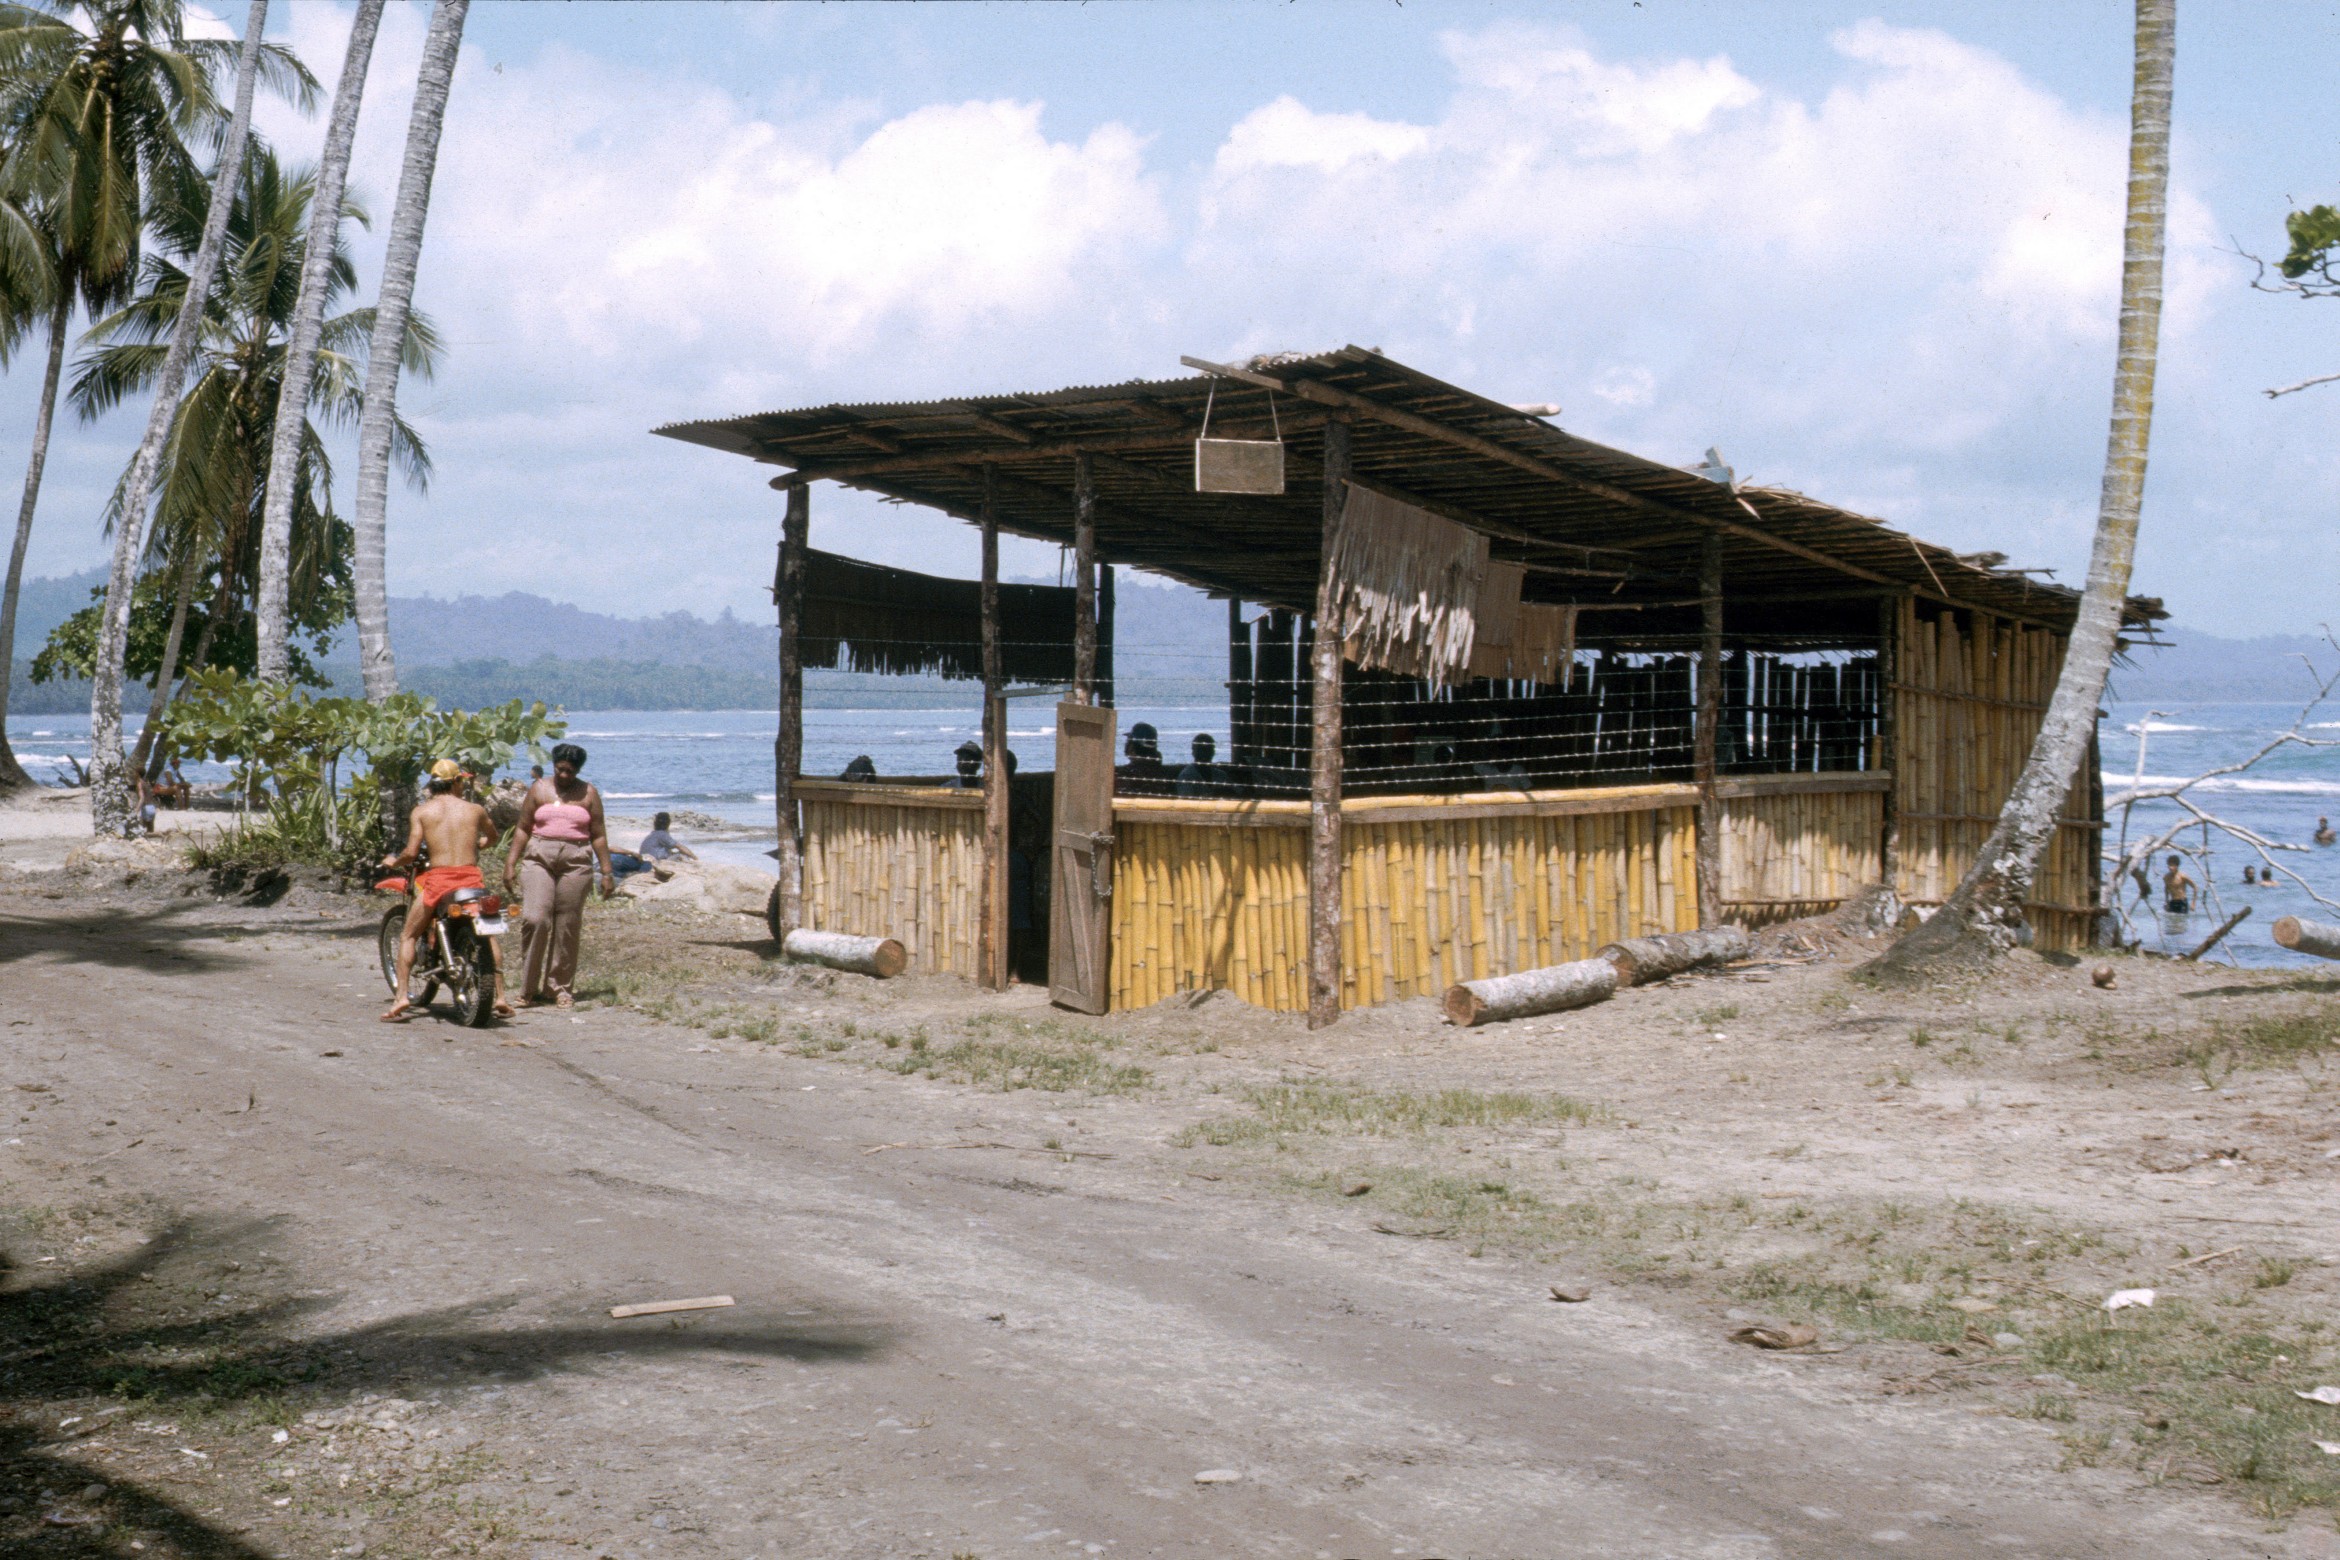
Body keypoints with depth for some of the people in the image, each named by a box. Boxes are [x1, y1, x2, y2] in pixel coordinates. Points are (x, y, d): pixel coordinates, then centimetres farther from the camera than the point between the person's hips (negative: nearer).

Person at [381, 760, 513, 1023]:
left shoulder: (422, 811, 4)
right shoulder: (475, 809, 11)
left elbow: (411, 853, -3)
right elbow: (492, 838, 29)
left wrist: (393, 861, 18)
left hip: (438, 878, -2)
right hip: (472, 877, 2)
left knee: (408, 936, 12)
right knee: (489, 935, 22)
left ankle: (401, 999, -3)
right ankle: (500, 998, 16)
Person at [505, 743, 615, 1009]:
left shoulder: (589, 793, 10)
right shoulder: (539, 789, 11)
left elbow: (598, 835, 10)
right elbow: (523, 828, 11)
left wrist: (607, 872, 5)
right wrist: (510, 863, 2)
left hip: (576, 862, 0)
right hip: (538, 859, 0)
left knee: (567, 926, 0)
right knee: (534, 919, -13)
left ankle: (559, 987, 10)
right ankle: (528, 988, -6)